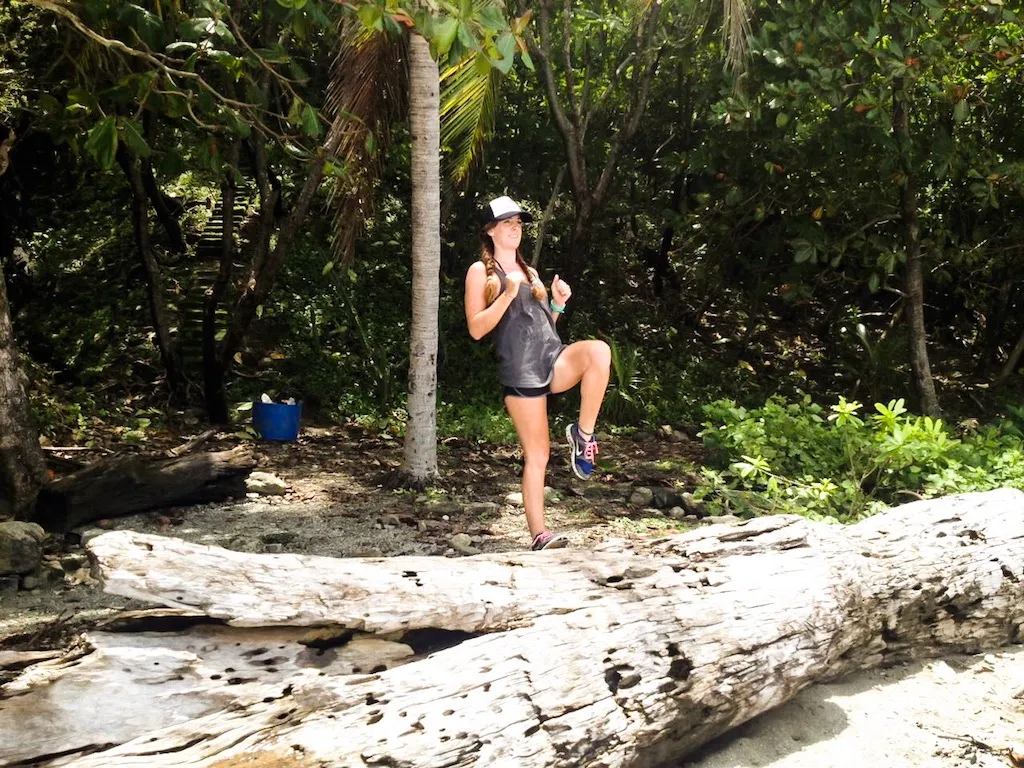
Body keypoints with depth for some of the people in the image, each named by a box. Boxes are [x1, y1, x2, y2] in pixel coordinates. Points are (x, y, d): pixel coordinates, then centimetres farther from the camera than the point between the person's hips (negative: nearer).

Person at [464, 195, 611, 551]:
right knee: (538, 454, -6)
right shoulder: (481, 272, 5)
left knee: (598, 350, -28)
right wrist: (508, 295, -15)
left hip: (554, 357, 5)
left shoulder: (530, 272, 23)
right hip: (521, 370, -5)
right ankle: (539, 535, 3)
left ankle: (583, 434, -14)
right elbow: (476, 329, -4)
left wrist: (557, 304, 6)